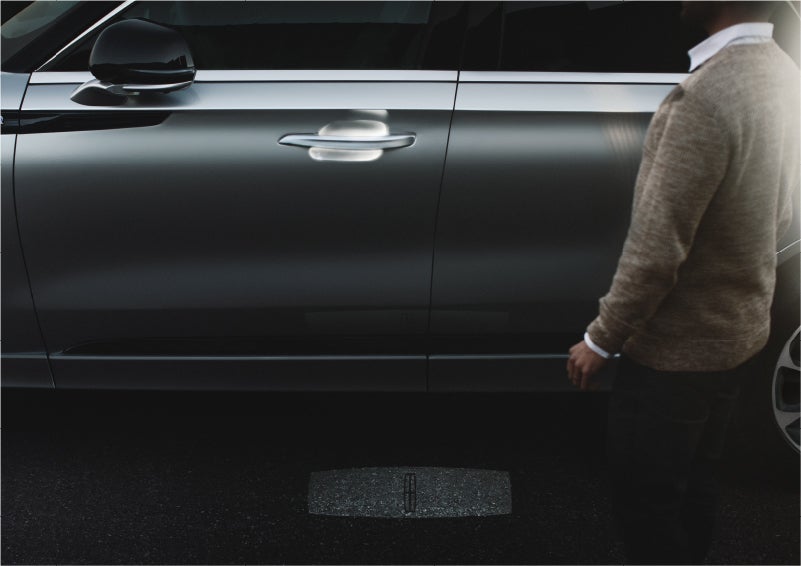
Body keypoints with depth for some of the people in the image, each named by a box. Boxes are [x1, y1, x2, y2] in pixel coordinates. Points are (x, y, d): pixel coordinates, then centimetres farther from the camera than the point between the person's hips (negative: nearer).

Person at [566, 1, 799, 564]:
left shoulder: (707, 95, -29)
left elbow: (656, 250, -27)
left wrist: (600, 339, -14)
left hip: (677, 348, -8)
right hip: (739, 331, 8)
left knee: (643, 494, 10)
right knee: (693, 480, 23)